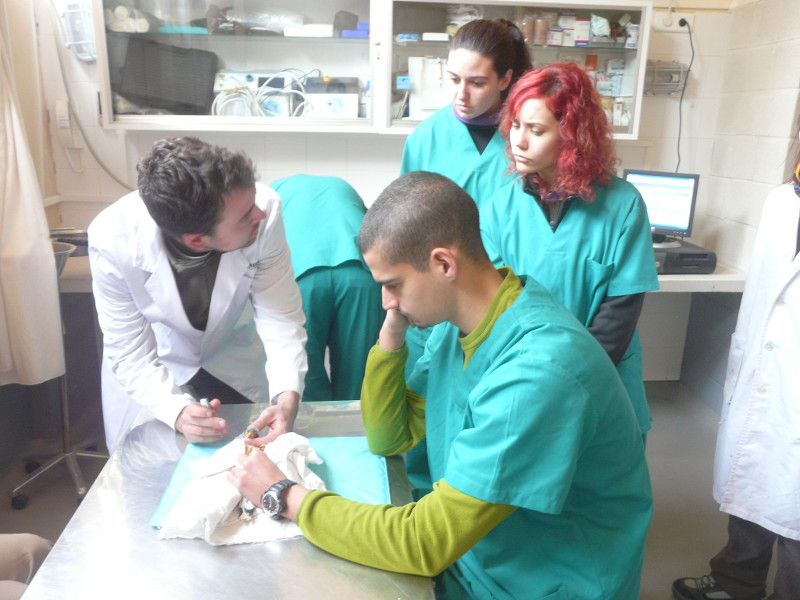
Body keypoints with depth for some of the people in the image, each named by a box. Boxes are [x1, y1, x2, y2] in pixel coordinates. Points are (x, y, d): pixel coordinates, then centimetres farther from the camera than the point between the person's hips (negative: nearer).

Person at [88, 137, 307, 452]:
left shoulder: (265, 209, -34)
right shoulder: (111, 240, -34)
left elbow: (280, 318, -25)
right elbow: (131, 355, -24)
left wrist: (287, 397, -39)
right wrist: (177, 411, -41)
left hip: (235, 367, 1)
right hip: (152, 377, -1)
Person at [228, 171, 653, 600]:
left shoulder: (537, 370, -31)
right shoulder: (455, 322, -5)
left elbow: (426, 544, -27)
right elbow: (387, 439, 3)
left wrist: (285, 497, -17)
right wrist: (392, 332, -11)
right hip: (465, 555, 6)